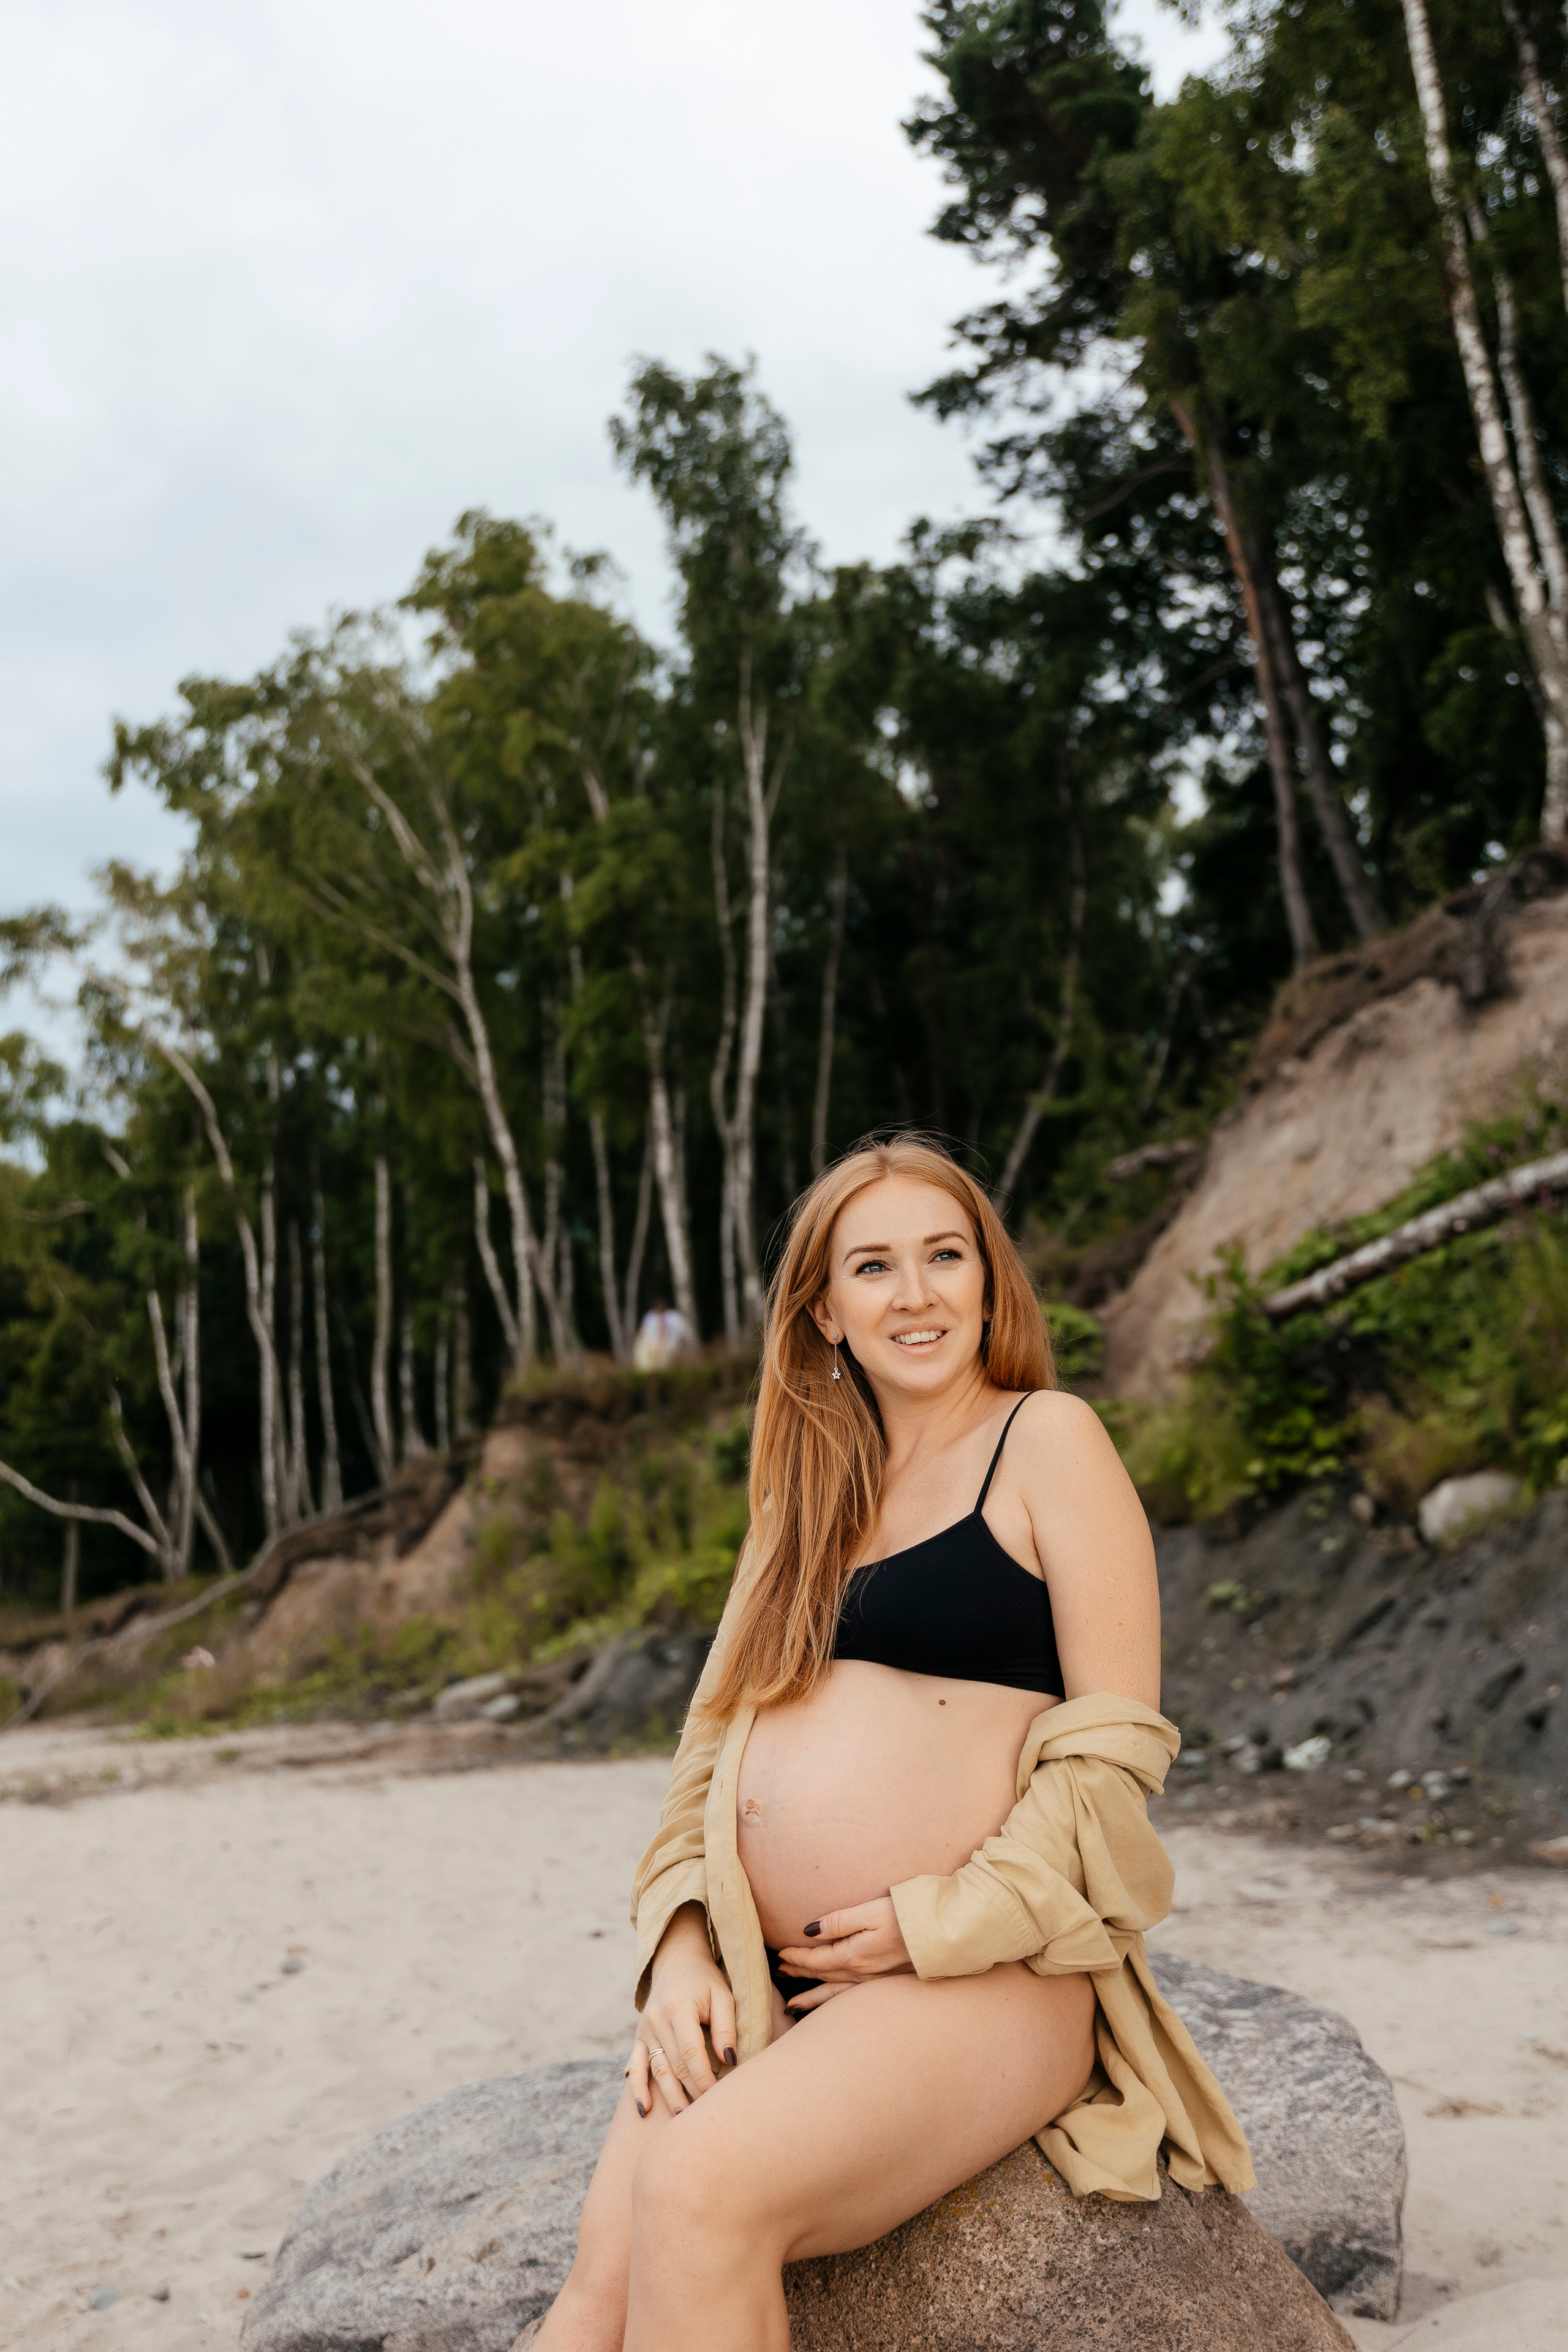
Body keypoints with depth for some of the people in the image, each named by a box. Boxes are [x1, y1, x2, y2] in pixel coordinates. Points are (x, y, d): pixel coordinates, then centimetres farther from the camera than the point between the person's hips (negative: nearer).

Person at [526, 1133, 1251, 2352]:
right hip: (759, 1989, 6)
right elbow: (717, 1733, 16)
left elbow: (1113, 1751, -6)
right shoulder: (815, 1491, 20)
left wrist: (935, 1921, -12)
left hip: (977, 1977, -5)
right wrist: (681, 1950, 0)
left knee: (703, 2187, -29)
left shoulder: (1046, 1439, 1)